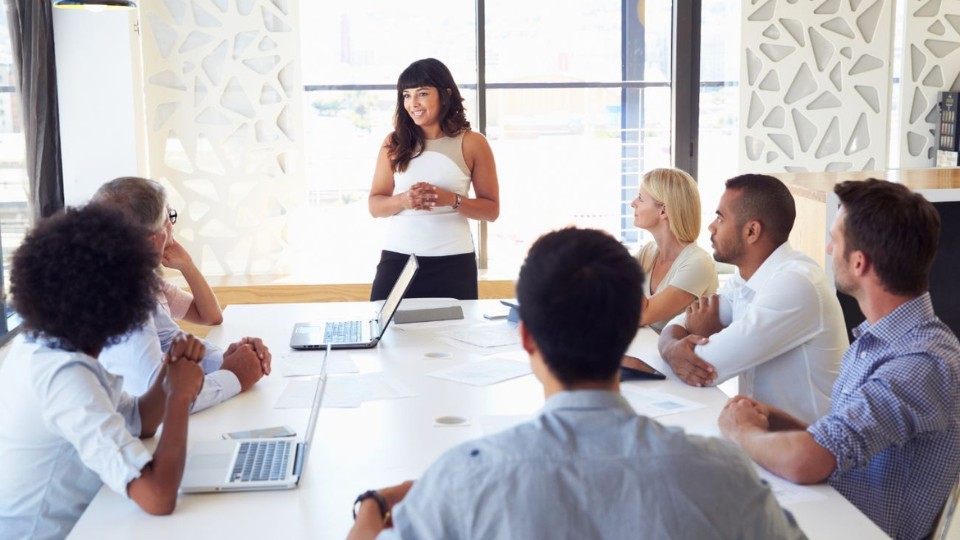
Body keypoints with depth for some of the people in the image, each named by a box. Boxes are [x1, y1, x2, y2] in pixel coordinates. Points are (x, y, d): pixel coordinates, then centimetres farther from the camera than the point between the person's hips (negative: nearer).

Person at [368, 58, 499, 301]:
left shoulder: (472, 143, 0)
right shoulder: (394, 143, 6)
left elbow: (491, 210, 1)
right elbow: (375, 206, 7)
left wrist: (451, 199, -15)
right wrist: (403, 200, -14)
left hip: (452, 262, -1)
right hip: (397, 259, 1)